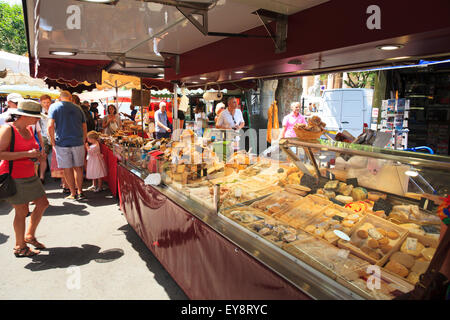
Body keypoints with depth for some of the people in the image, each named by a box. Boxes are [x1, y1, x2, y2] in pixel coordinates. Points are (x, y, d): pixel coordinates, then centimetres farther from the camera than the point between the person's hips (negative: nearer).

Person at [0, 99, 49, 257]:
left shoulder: (28, 129, 10)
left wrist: (37, 155, 5)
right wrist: (26, 154, -25)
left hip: (29, 176, 8)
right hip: (14, 177, -8)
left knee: (43, 203, 11)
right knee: (22, 211, 0)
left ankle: (30, 235, 31)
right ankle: (20, 247, 18)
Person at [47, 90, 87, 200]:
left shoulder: (54, 106, 0)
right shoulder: (78, 108, 9)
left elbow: (50, 126, -12)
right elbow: (84, 127, 10)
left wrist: (53, 141, -3)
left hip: (62, 143, -2)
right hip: (78, 142, 3)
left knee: (67, 169, 7)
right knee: (78, 167, 12)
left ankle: (73, 194, 13)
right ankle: (80, 192, 14)